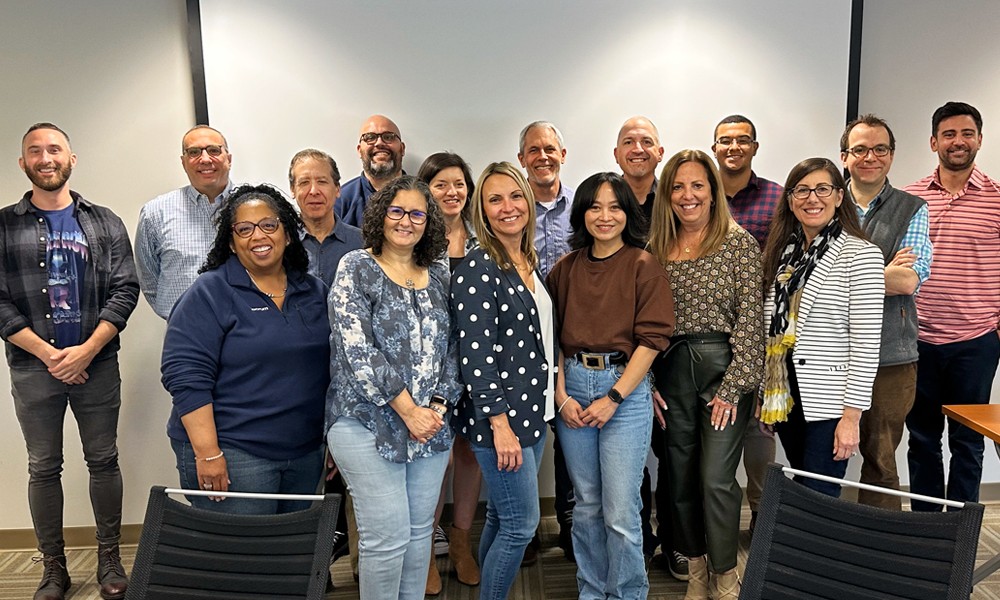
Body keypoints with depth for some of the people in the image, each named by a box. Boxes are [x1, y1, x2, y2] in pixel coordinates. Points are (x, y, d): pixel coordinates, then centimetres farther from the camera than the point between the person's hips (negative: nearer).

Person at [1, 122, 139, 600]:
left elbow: (125, 290, -2)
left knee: (103, 461, 7)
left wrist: (86, 351, -12)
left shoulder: (104, 223, 5)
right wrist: (48, 354, -11)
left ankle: (109, 559, 21)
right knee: (43, 468, 9)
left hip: (97, 364, 0)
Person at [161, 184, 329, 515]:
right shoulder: (210, 293, -6)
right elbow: (187, 377, -13)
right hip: (232, 456, -5)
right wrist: (208, 454, -18)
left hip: (306, 454, 5)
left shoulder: (315, 292, 9)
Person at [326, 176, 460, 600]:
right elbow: (358, 352, -13)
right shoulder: (356, 269, -4)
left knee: (420, 532, 12)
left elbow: (451, 348, 12)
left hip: (430, 423, 5)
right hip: (369, 425, -5)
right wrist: (408, 411, -13)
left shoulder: (439, 276, 11)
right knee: (388, 538, -3)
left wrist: (438, 406, -2)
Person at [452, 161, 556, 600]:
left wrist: (553, 402, 16)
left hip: (533, 411, 8)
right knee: (522, 523, -1)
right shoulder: (477, 268, -13)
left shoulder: (530, 264, 11)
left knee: (502, 517, 17)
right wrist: (500, 424, -20)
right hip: (499, 416, -8)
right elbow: (476, 352, -18)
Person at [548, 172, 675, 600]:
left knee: (620, 513, -1)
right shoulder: (566, 268, 8)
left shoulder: (644, 265, -4)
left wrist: (613, 397, -12)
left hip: (625, 390, -4)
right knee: (586, 505, 15)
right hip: (573, 388, 4)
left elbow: (651, 339, -9)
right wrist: (561, 396, -2)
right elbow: (555, 336, 8)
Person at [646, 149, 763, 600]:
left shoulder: (739, 244, -4)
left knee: (716, 479, -4)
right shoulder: (656, 249, 8)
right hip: (671, 371, 4)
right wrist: (647, 383, 2)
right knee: (681, 476, 11)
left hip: (723, 366, -4)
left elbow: (749, 318, -8)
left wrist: (733, 386, -13)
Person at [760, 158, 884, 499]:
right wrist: (766, 395, 11)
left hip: (829, 403, -6)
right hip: (786, 397, 6)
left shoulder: (861, 255, -9)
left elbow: (866, 343, -13)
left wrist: (851, 416, -15)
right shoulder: (783, 253, 9)